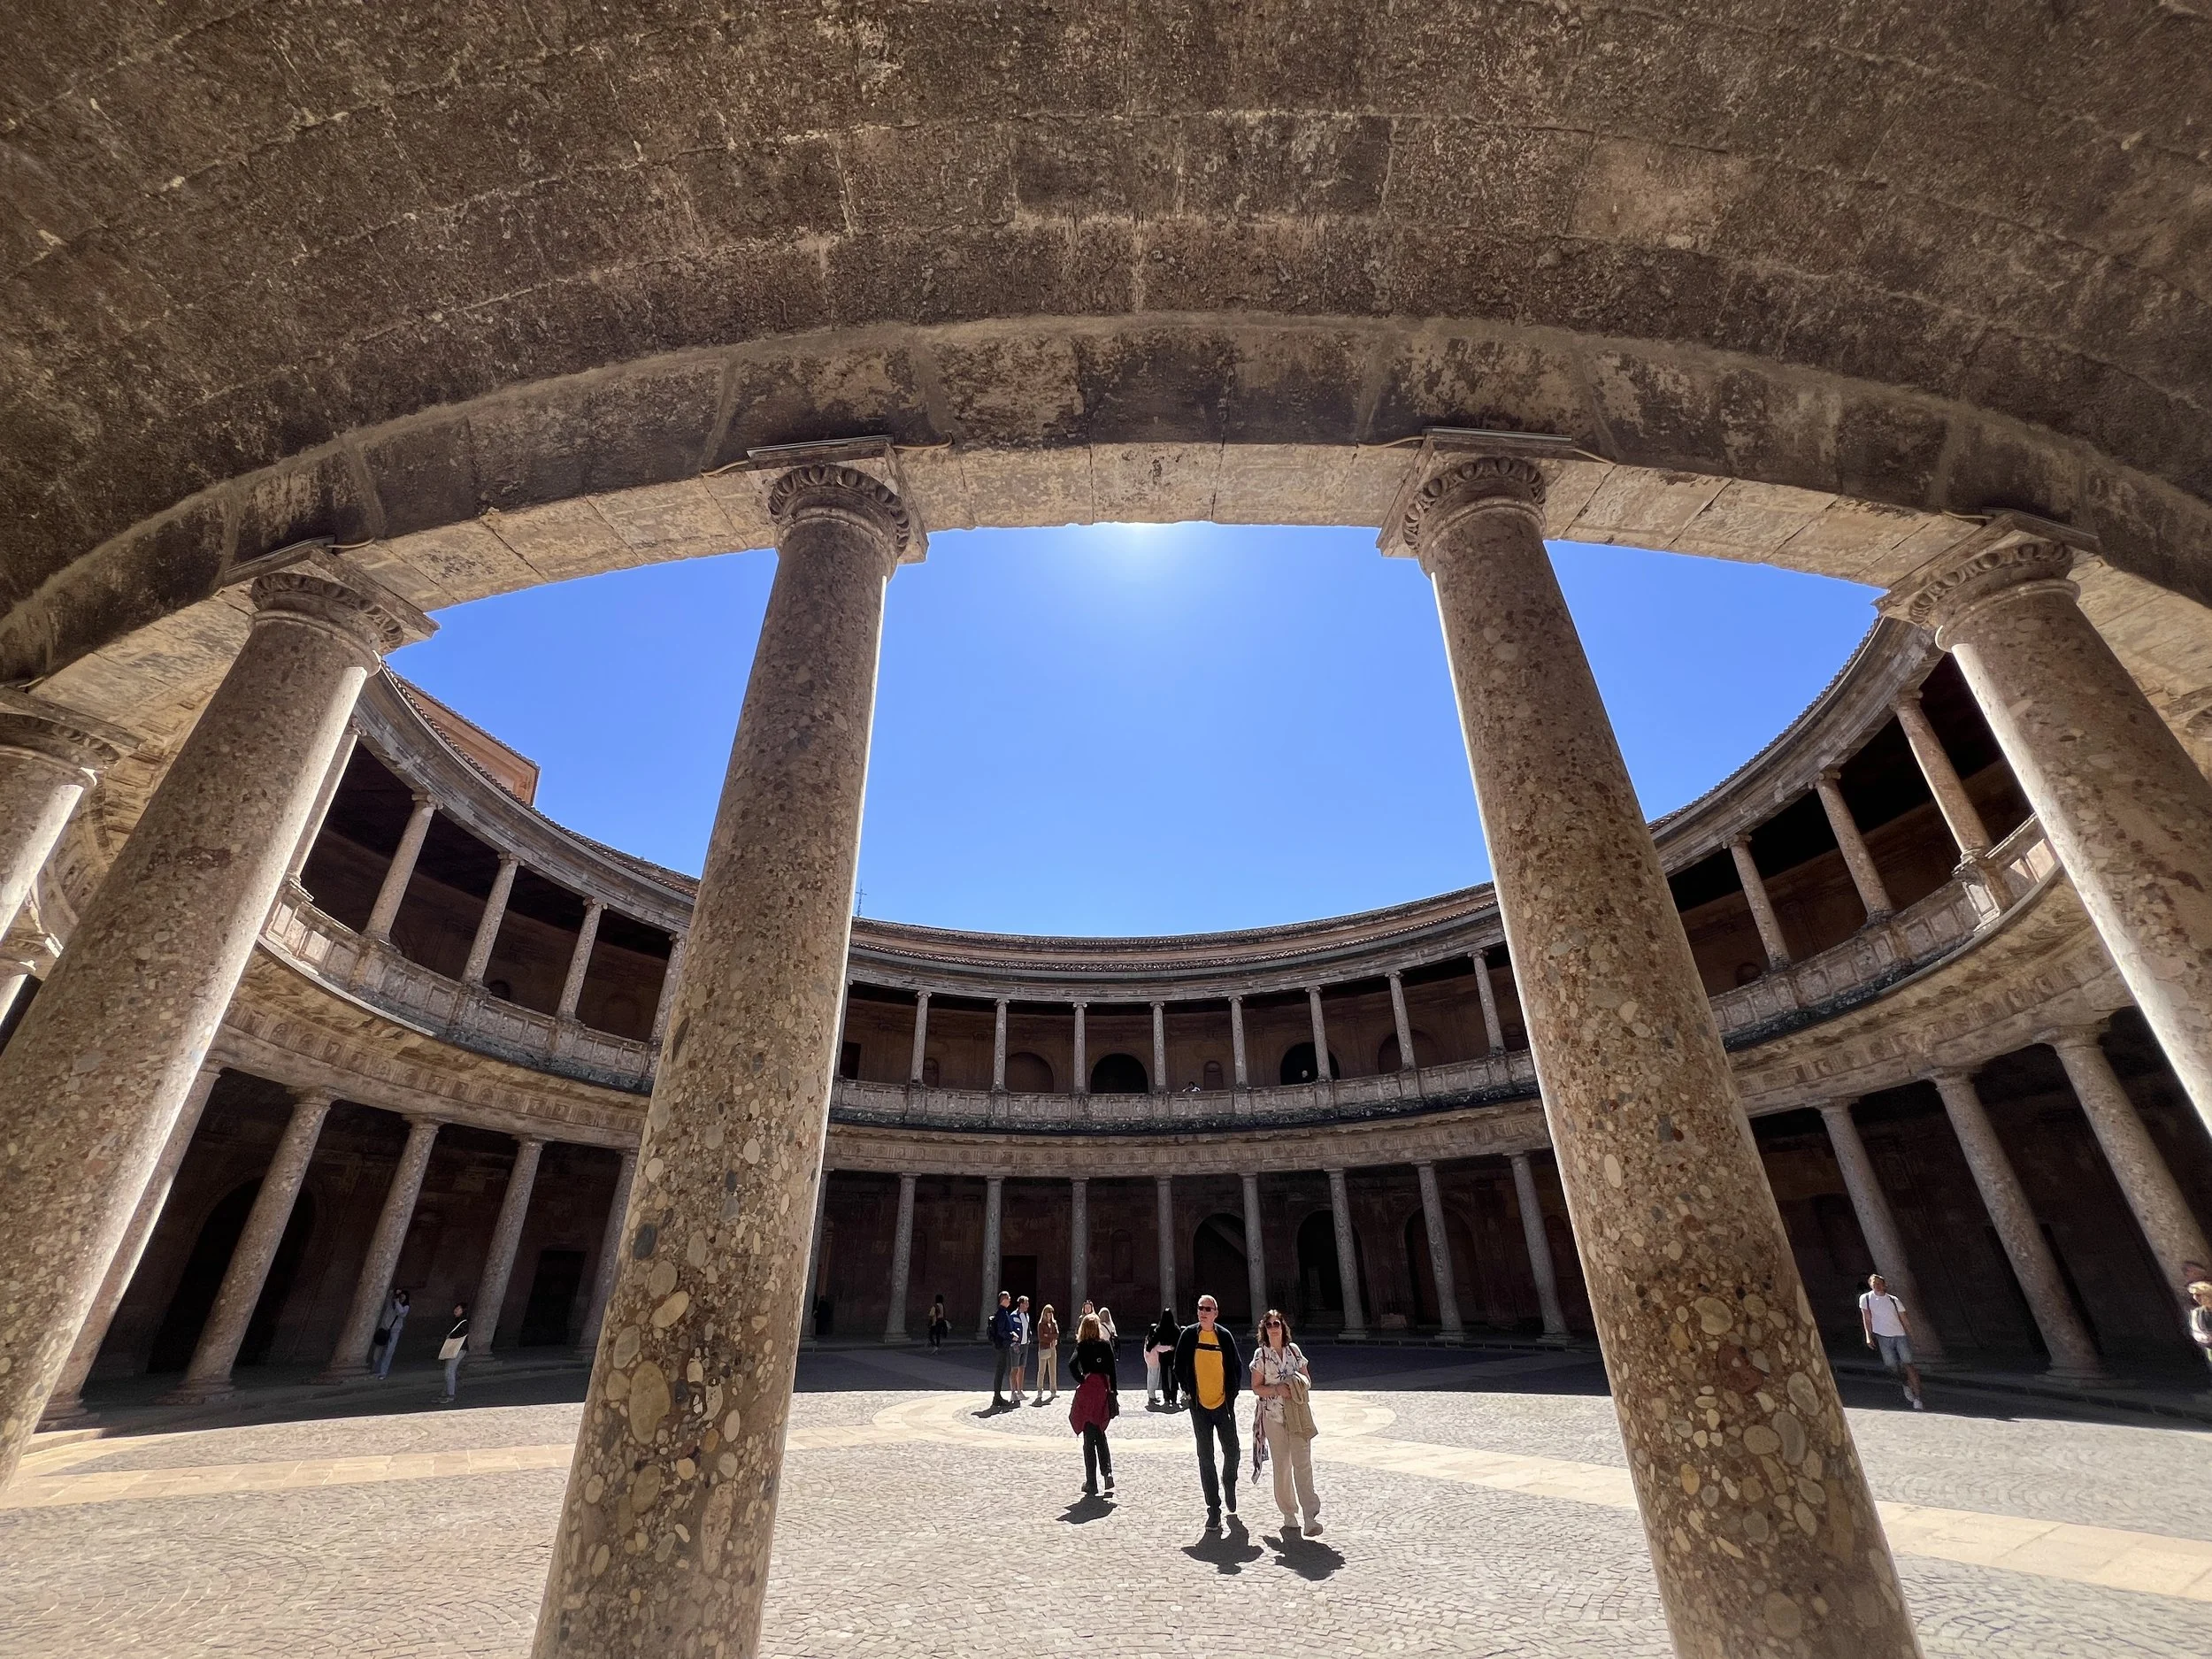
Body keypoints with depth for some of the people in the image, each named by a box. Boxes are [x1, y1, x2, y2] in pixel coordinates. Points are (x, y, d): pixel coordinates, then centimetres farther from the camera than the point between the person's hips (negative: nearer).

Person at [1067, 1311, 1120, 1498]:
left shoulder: (1082, 1346, -5)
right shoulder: (1106, 1345, 1)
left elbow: (1072, 1364, -21)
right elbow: (1112, 1370, 0)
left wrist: (1080, 1380, -7)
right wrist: (1114, 1392, 4)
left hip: (1087, 1391, -3)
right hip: (1103, 1390, 3)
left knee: (1089, 1439, 7)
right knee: (1100, 1435, 21)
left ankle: (1091, 1483, 10)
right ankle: (1107, 1472, 6)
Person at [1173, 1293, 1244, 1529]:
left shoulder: (1225, 1336, -5)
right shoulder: (1189, 1335, -5)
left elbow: (1237, 1368, 5)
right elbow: (1179, 1366, 4)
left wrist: (1232, 1394, 0)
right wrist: (1188, 1392, 0)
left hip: (1224, 1405, 0)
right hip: (1200, 1406, 0)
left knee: (1232, 1452, 9)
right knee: (1206, 1458, 3)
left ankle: (1229, 1484, 39)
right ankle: (1214, 1509, 14)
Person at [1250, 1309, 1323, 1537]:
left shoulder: (1294, 1349, 4)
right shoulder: (1261, 1354, -4)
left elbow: (1307, 1378, 12)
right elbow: (1256, 1388, -2)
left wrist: (1299, 1384, -10)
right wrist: (1277, 1389, -17)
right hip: (1273, 1416, -1)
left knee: (1303, 1463, -6)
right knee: (1282, 1465, 7)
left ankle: (1311, 1517, -6)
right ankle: (1288, 1514, 22)